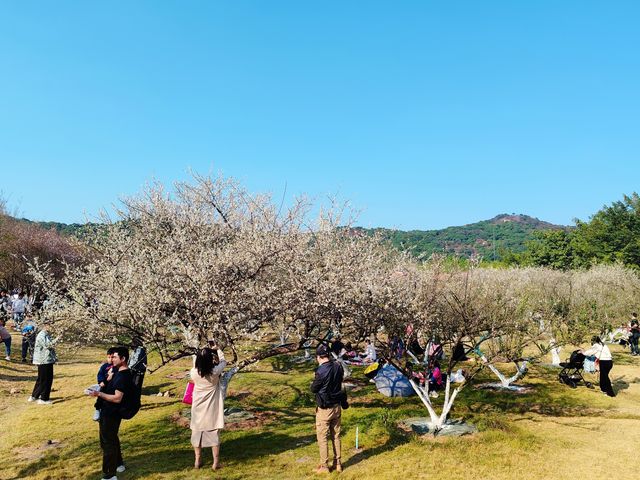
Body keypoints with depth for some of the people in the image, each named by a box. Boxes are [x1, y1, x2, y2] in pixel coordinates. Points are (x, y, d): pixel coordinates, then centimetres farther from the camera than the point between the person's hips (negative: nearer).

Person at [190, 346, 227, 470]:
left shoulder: (194, 372, -17)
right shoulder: (215, 372, -21)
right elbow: (223, 361, -1)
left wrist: (202, 354, 14)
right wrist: (217, 350, 12)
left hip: (198, 408, 2)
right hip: (212, 408, -2)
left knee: (197, 432, 17)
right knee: (214, 433, 9)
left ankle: (197, 461, 27)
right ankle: (216, 462, 14)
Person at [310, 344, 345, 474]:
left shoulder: (321, 371, -23)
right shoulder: (338, 367, -5)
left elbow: (313, 389, -12)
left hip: (324, 409, -6)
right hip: (337, 406, 6)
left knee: (322, 438, 7)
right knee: (336, 436, 17)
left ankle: (324, 466, 15)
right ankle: (337, 463, 26)